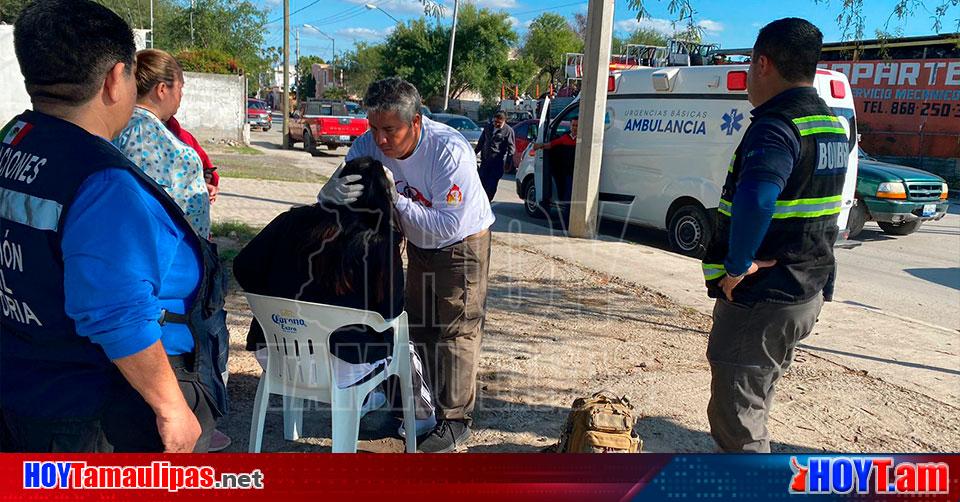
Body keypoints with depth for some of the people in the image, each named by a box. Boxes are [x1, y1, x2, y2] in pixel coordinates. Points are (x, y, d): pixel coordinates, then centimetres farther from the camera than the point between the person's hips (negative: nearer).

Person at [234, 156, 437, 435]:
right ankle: (422, 416, 39)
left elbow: (243, 267, 2)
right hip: (337, 370, -4)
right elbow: (390, 312, -7)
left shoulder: (293, 221, -3)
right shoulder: (379, 244, -12)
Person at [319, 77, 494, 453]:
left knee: (457, 330, -4)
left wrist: (396, 199, -38)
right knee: (418, 326, 15)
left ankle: (455, 420, 9)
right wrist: (340, 188, -42)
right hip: (418, 246, 7)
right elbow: (330, 194, -18)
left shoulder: (450, 151, -34)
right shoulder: (369, 145, -18)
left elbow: (449, 225, -36)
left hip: (463, 244, -6)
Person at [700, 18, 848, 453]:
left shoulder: (776, 125, -21)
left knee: (735, 413, 1)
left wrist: (736, 267, -28)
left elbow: (755, 200, -40)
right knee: (753, 402, 25)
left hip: (758, 299, -10)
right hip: (806, 293, 10)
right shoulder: (832, 124, 11)